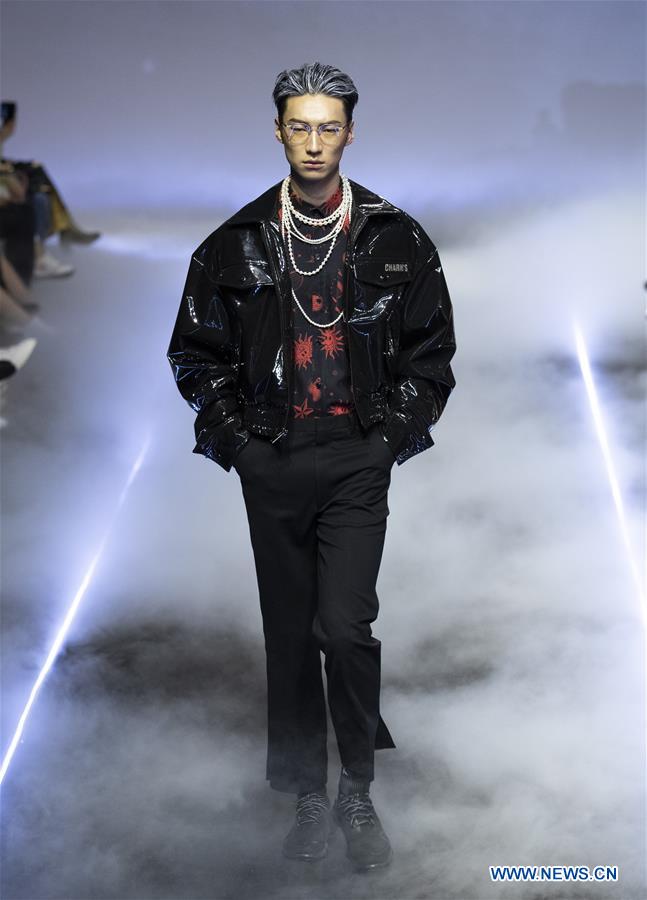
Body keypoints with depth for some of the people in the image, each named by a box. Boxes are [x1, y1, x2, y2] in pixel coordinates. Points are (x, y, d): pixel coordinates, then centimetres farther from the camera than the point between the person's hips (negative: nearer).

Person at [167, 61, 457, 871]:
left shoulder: (397, 241, 1)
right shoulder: (235, 245, 3)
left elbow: (430, 349, 9)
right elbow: (195, 353, 10)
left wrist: (395, 432, -1)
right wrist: (233, 435, 2)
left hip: (357, 462, -2)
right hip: (271, 466, 2)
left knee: (345, 628, -13)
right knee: (290, 635, 9)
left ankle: (358, 794, 6)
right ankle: (308, 796, 23)